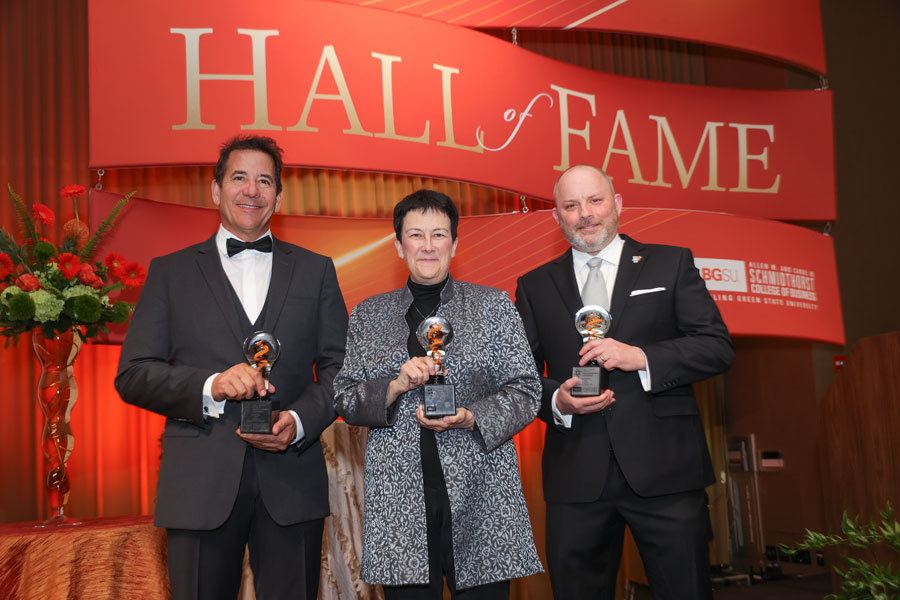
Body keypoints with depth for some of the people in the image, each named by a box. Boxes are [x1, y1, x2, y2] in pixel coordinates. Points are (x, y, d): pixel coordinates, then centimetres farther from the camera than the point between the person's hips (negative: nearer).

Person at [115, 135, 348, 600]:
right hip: (200, 485, -1)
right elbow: (133, 374, 2)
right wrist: (209, 386, -15)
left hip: (292, 481, 1)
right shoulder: (171, 271, 8)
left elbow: (339, 366, 8)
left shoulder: (315, 270, 11)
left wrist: (300, 420, -11)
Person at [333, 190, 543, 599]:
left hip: (481, 497, -1)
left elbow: (525, 392, 3)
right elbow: (344, 400, 8)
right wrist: (396, 386, -10)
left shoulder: (494, 306, 6)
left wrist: (470, 418, -13)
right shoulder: (368, 315, 11)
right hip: (399, 502, 1)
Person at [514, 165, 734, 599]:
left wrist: (641, 357, -14)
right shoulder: (534, 287, 12)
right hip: (576, 477, 2)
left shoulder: (671, 264, 8)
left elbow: (718, 347, 0)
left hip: (664, 468, -1)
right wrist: (556, 400, -10)